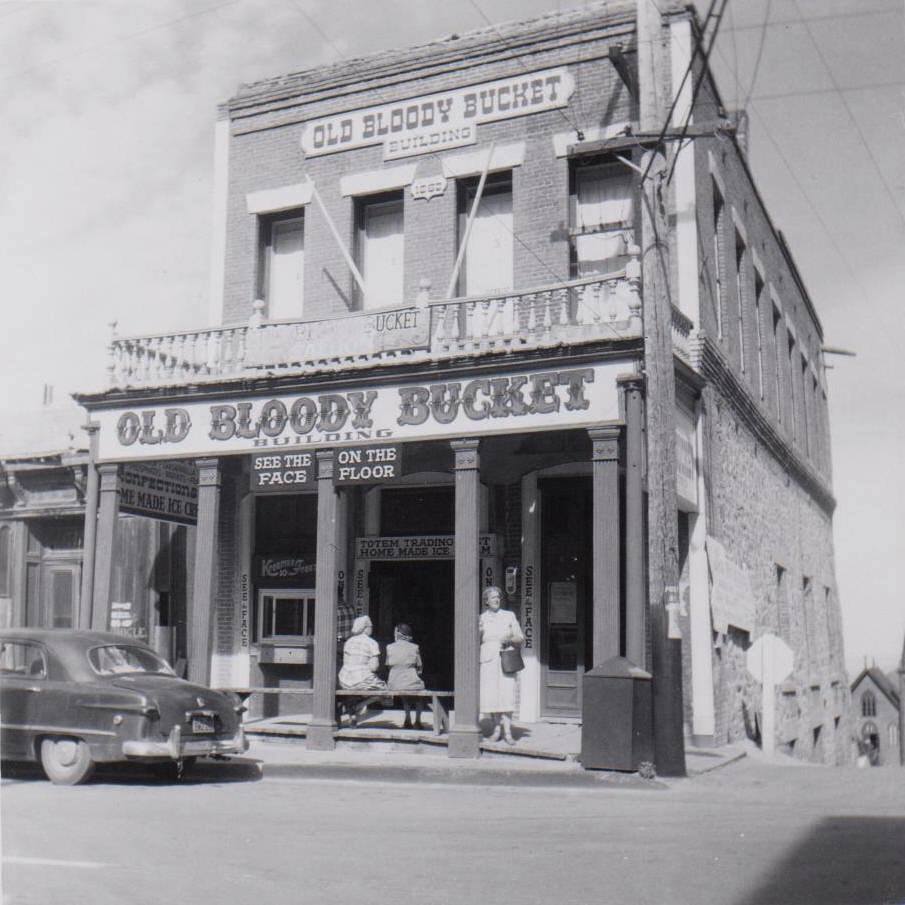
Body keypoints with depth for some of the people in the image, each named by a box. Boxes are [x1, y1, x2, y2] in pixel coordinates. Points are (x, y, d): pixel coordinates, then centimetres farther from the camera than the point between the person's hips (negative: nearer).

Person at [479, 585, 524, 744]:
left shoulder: (509, 616, 9)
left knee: (506, 694, -12)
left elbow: (521, 639, 12)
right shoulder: (480, 619, 10)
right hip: (487, 660, 1)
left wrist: (510, 639, -8)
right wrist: (478, 632, -8)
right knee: (490, 695, -2)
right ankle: (497, 728, 12)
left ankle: (507, 731, -12)